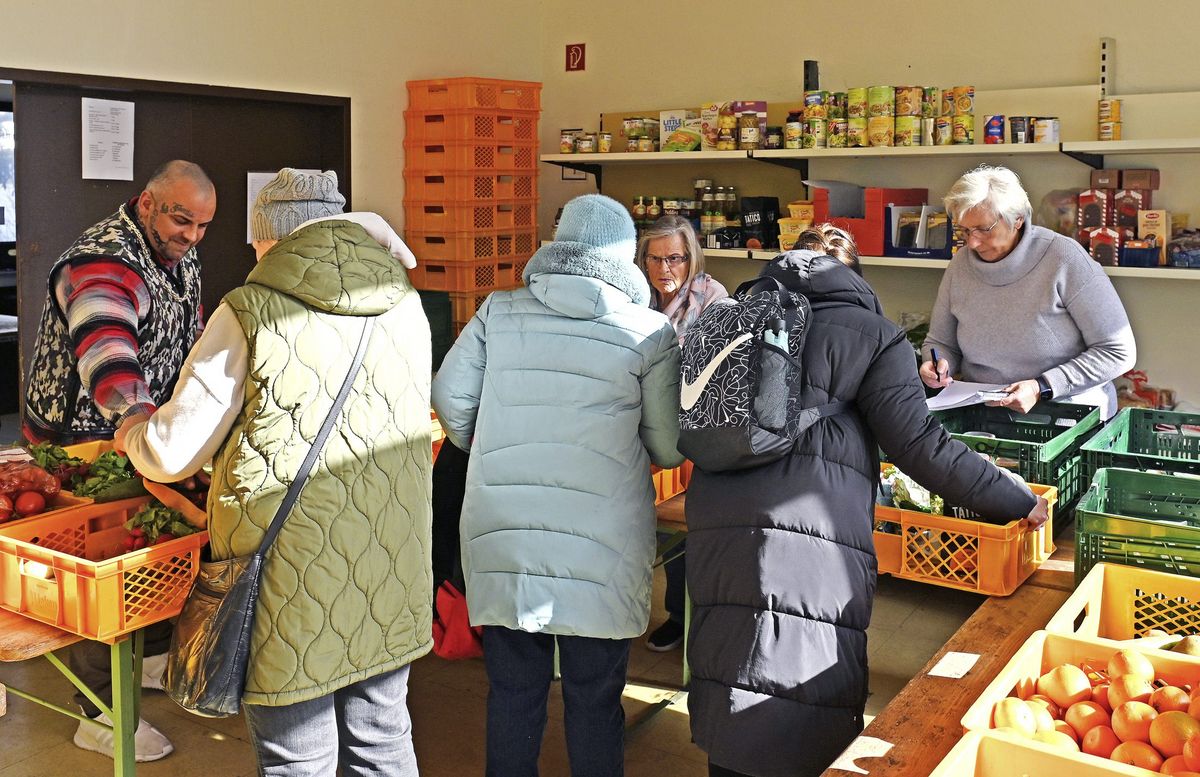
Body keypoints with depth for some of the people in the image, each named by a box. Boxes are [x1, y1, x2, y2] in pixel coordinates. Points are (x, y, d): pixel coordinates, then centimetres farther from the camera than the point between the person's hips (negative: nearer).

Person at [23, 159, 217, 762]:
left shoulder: (181, 256, 4)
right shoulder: (103, 263, -27)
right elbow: (105, 346, -46)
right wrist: (135, 412, -63)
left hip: (149, 421, 8)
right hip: (80, 436, -8)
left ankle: (154, 656, 39)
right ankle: (99, 715, 12)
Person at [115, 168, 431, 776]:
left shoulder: (251, 314, -11)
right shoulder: (407, 307, 3)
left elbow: (173, 453, -6)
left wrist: (132, 434, 16)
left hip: (293, 583, -4)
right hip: (390, 583, 5)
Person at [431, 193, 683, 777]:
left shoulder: (499, 312, 2)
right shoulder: (648, 332, -4)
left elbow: (449, 397, 4)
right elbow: (669, 448, -1)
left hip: (500, 533, 2)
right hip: (600, 542, -2)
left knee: (512, 690, 15)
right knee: (595, 700, 11)